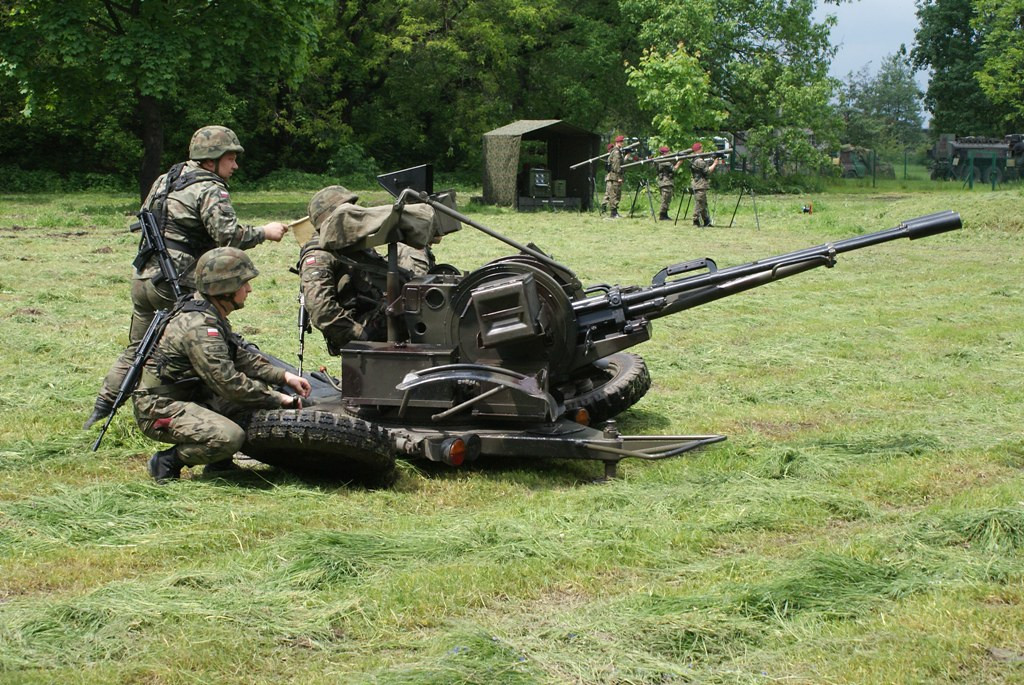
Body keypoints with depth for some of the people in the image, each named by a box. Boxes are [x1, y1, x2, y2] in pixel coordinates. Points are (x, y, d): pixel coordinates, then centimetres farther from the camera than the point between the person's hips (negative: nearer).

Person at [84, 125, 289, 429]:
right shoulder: (210, 190, -10)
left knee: (137, 348, 18)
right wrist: (264, 232, -7)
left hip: (143, 277, 8)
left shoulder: (166, 180, 16)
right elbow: (230, 236, -20)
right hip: (175, 286, -8)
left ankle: (101, 410, 20)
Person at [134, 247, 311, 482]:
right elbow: (229, 384, -26)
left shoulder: (210, 314, 8)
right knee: (230, 437, -31)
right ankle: (166, 462, -9)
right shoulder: (199, 327, -24)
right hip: (159, 409, -10)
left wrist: (284, 376, 5)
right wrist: (278, 399, -15)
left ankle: (219, 462, 12)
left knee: (263, 390, 7)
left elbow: (240, 356, 17)